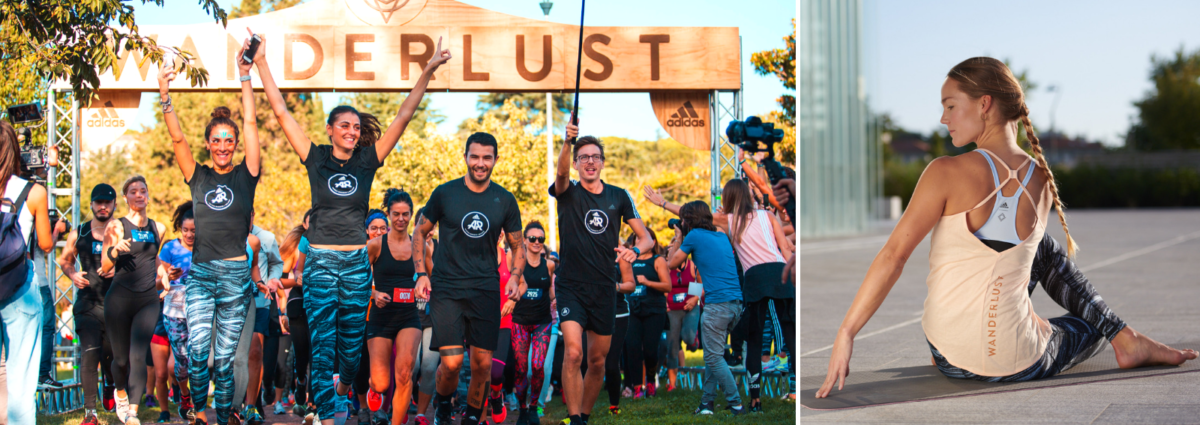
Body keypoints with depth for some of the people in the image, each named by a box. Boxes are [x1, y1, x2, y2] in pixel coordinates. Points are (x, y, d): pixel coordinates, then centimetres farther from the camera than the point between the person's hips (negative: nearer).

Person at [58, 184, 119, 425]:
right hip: (88, 303, 0)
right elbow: (65, 260, 21)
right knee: (89, 353, -14)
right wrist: (73, 274, 1)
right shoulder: (78, 234, 9)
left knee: (111, 354, 9)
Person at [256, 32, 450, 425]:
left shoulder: (367, 160, 6)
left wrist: (427, 73, 0)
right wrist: (260, 64, -2)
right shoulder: (316, 158, 3)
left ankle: (343, 386, 37)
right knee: (322, 342, -4)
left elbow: (403, 116, 4)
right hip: (321, 260, -2)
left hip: (357, 262, 2)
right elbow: (281, 112, 1)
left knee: (352, 340, 10)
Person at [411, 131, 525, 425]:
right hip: (446, 288, -2)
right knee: (452, 362, -12)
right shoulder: (445, 193, 0)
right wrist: (421, 274, 0)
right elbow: (420, 233, 10)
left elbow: (518, 246, 14)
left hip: (485, 290, 2)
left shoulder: (505, 200, 5)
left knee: (483, 364, -1)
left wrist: (515, 277, -3)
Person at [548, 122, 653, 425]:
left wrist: (635, 250, -18)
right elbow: (561, 173, -25)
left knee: (598, 360, 9)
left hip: (605, 287, 3)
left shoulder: (619, 196, 7)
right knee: (574, 353, -20)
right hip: (571, 285, -3)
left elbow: (647, 238, 7)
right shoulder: (568, 193, -1)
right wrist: (568, 142, -46)